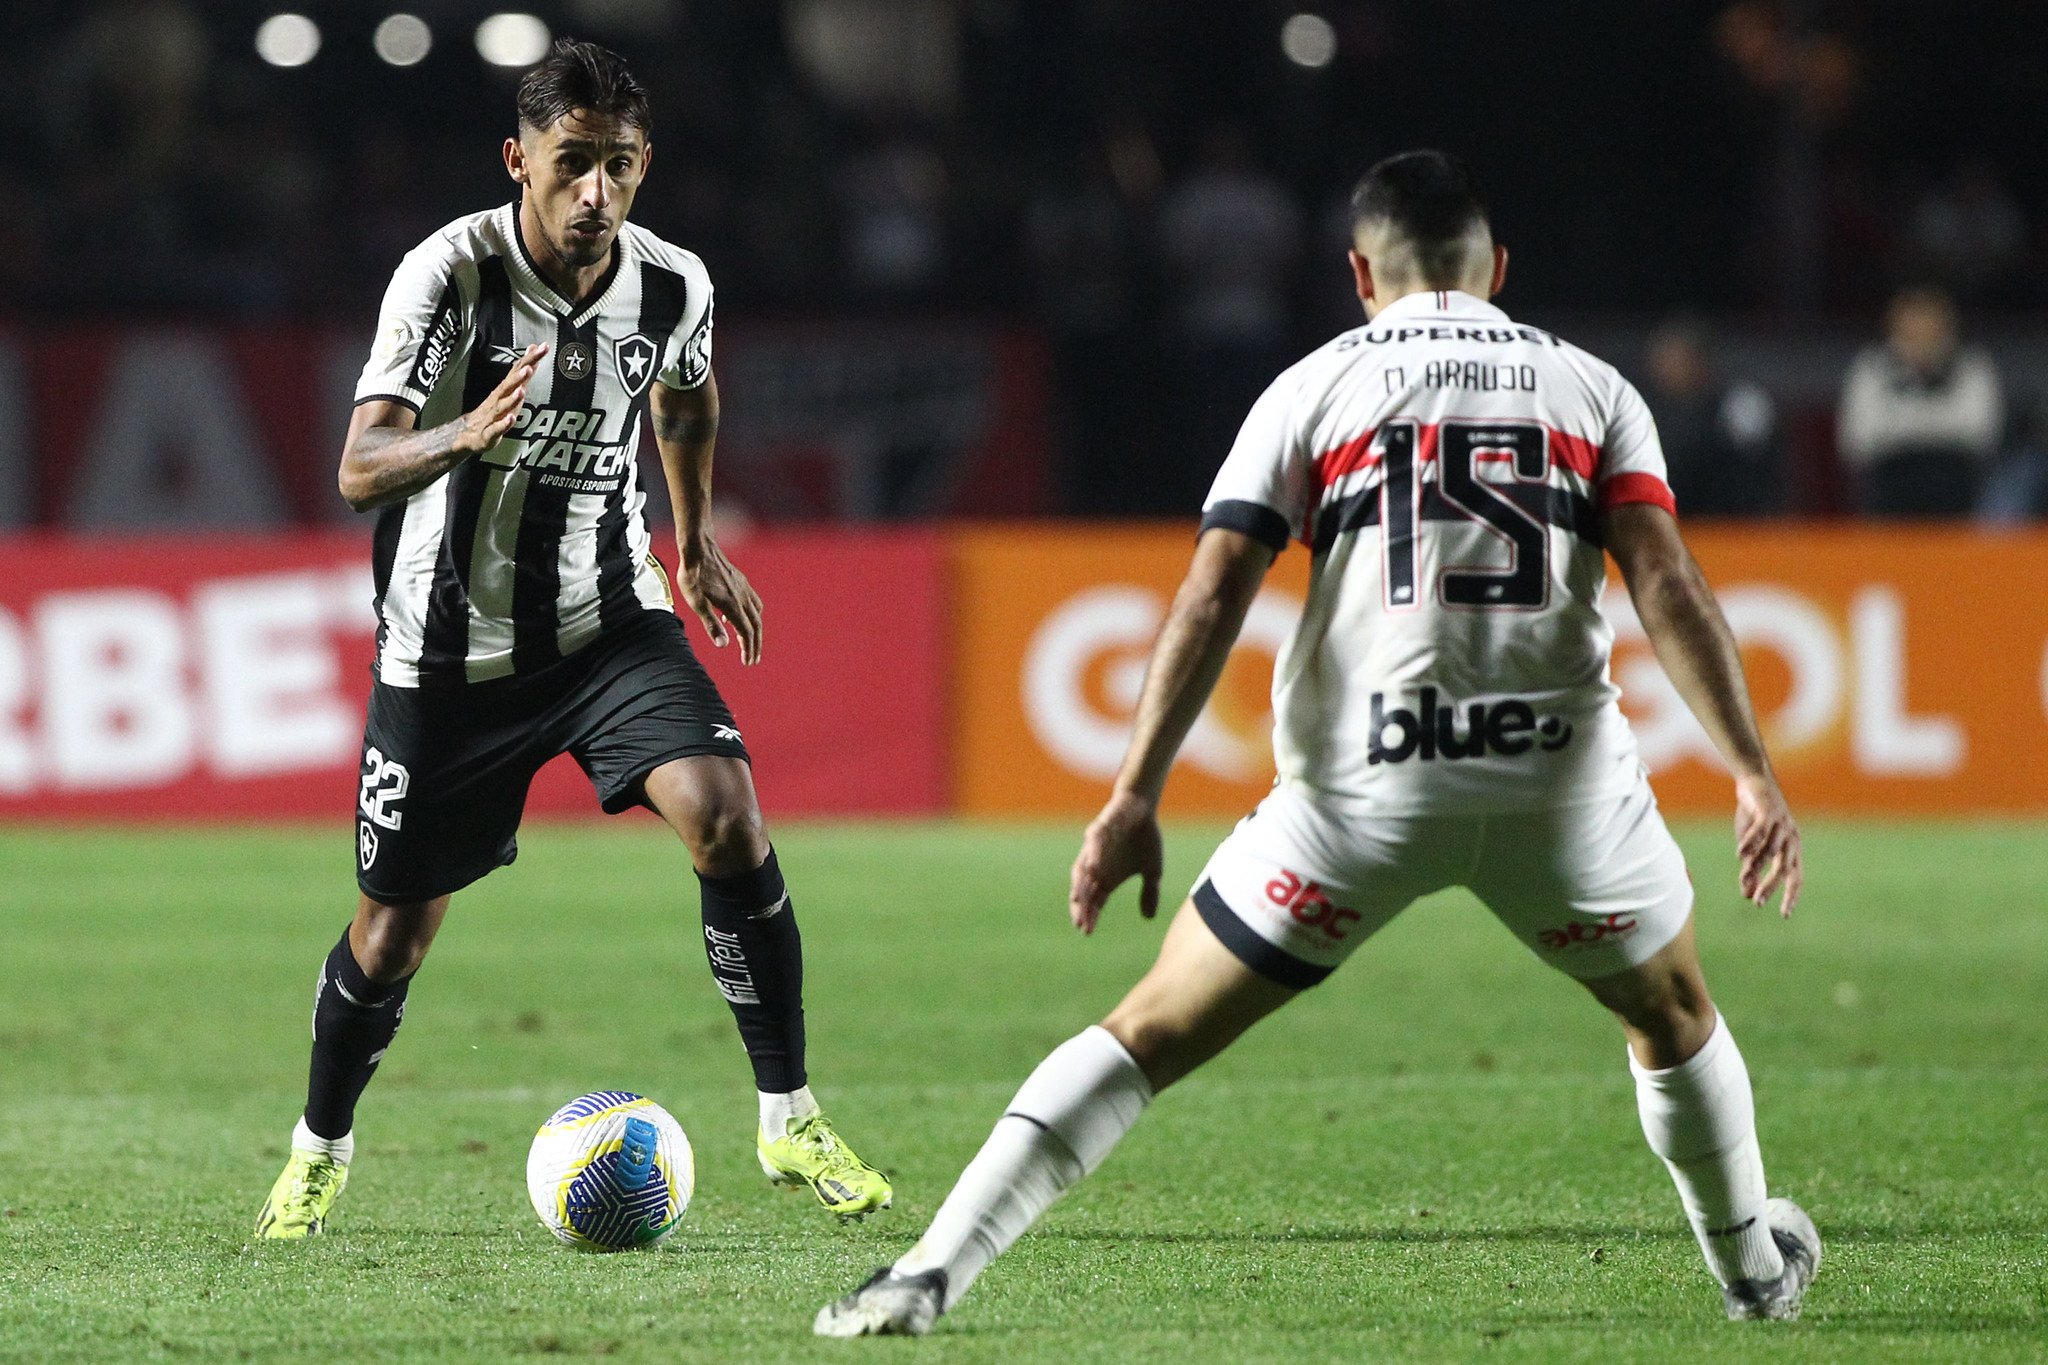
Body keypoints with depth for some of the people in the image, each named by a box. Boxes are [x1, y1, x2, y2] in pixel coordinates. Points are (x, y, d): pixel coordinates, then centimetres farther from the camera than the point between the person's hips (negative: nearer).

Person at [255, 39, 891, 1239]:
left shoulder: (673, 286, -8)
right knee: (397, 927, 7)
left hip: (611, 620, 2)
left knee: (726, 814, -22)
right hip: (453, 643, -2)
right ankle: (321, 1151, 34)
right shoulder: (452, 273, -20)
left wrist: (697, 544, 24)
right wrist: (464, 435, -47)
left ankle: (791, 1121, -11)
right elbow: (360, 472, -28)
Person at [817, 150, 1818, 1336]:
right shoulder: (1594, 389, 12)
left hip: (1364, 789, -1)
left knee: (1153, 1035, 5)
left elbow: (1213, 598, -1)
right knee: (1674, 1016, 29)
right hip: (1561, 778, 1)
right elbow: (1670, 586, -1)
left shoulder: (1314, 388, 10)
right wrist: (1755, 773, -4)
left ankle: (930, 1272, -4)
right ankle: (1757, 1270, 43)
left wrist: (1135, 798, -4)